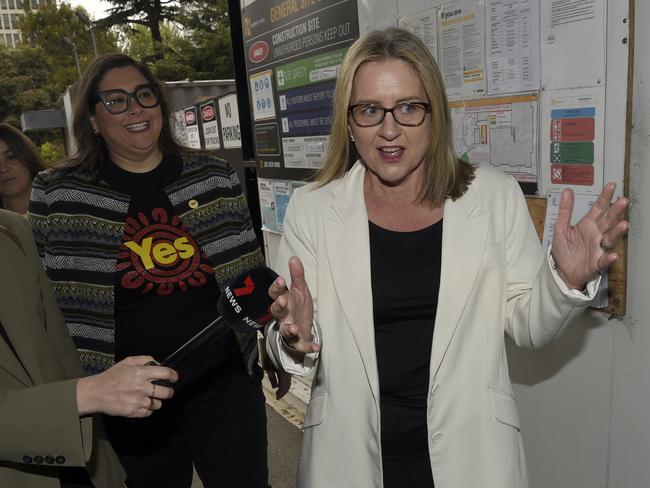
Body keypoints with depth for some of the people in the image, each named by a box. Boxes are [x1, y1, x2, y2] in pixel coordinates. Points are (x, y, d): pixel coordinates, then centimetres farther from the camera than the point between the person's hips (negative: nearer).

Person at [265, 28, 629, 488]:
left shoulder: (496, 196, -7)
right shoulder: (311, 208, -8)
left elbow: (528, 326, -1)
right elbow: (294, 344, -4)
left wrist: (566, 280, -19)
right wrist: (297, 339, -25)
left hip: (470, 450, 1)